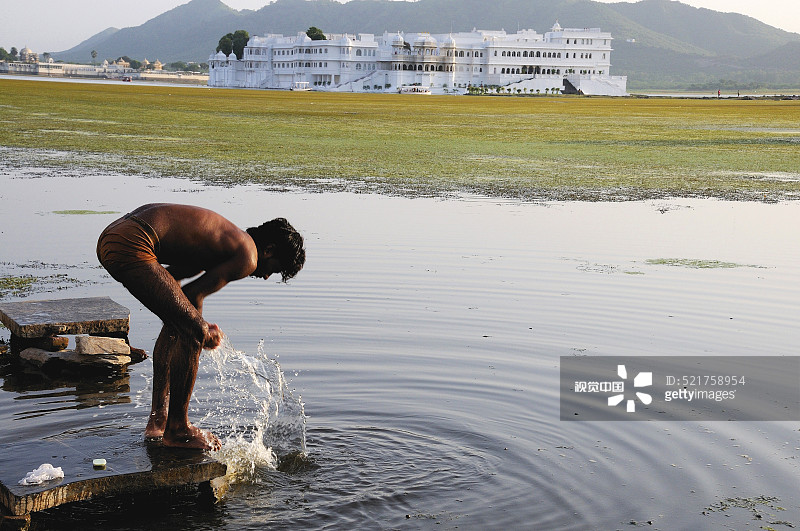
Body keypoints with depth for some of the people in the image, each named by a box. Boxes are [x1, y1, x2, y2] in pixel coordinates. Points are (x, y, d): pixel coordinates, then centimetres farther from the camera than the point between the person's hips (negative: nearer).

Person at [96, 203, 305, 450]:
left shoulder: (228, 237, 26)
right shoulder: (247, 258, -3)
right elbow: (192, 295, -3)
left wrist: (198, 325, 25)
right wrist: (202, 331, 16)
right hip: (129, 248, -11)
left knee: (177, 323, 23)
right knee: (192, 332, -5)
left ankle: (158, 419, 30)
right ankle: (177, 429, 8)